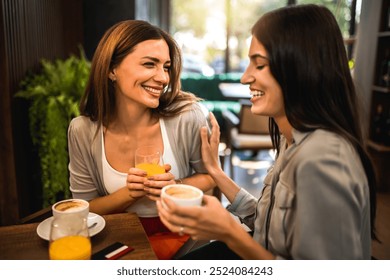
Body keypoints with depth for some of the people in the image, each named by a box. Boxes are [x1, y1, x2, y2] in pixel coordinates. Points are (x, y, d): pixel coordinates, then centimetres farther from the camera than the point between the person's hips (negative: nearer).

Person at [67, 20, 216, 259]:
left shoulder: (189, 116, -15)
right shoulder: (82, 131, -9)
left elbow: (210, 176, 2)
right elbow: (85, 210, -1)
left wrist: (177, 187, -18)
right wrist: (129, 193, -20)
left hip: (178, 230, -2)